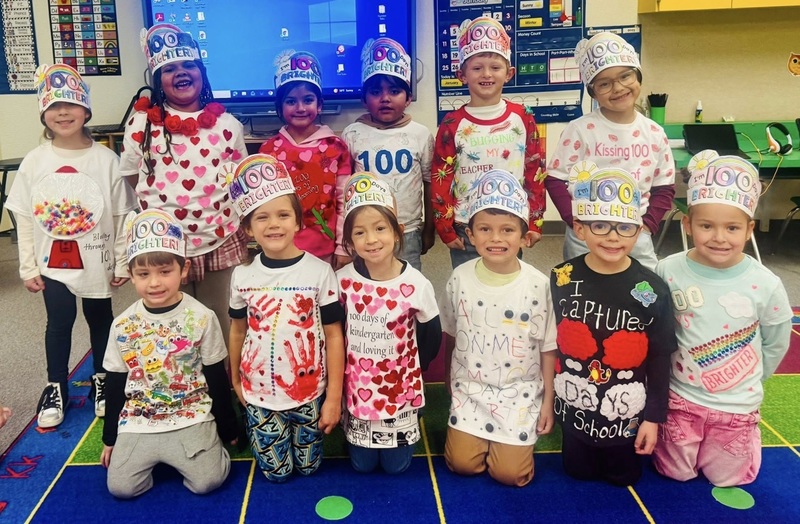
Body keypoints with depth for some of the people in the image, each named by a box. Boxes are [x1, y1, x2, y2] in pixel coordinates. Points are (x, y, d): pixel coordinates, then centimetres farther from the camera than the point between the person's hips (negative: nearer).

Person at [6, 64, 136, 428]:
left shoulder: (105, 159, -8)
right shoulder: (34, 162, -4)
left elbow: (121, 216, -5)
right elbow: (24, 219, 1)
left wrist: (122, 262, -4)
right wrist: (28, 267, 0)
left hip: (96, 261, -1)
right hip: (52, 262, 1)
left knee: (100, 318, 14)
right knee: (59, 323, 8)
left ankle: (101, 379, 33)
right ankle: (56, 387, 27)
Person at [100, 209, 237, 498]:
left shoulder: (202, 318, -10)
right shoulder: (123, 325, -2)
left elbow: (217, 379, -2)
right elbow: (115, 385, 8)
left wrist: (227, 429, 4)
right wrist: (109, 438, 12)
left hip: (191, 418, -2)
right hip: (137, 423, 3)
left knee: (207, 481, -16)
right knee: (120, 487, -11)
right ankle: (156, 458, 18)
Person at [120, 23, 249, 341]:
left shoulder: (227, 125, 0)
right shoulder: (141, 125, -2)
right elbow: (129, 185, 7)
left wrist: (249, 244, 6)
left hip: (221, 247, 1)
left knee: (222, 331, 12)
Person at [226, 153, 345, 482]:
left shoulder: (319, 272, -12)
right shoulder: (243, 276, -5)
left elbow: (334, 335, -8)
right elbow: (238, 331, 9)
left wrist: (334, 396, -8)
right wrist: (235, 382, 17)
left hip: (309, 393, -1)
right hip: (259, 394, 2)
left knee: (308, 467, 12)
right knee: (276, 473, 9)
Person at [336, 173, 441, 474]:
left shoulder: (415, 285, -20)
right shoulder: (342, 280, -15)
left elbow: (432, 336, -5)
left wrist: (410, 371, 3)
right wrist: (344, 370, 3)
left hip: (399, 389, -1)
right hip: (357, 388, 2)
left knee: (396, 465, 12)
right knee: (362, 465, 14)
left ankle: (408, 426, 39)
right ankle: (358, 440, 44)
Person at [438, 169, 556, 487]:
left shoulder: (538, 284, -14)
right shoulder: (460, 278, -9)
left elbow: (548, 348, -5)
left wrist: (548, 401, -2)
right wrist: (449, 381, 14)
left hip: (520, 393, -1)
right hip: (470, 388, 2)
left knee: (510, 473, -6)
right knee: (462, 464, -5)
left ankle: (514, 438, 25)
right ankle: (475, 434, 26)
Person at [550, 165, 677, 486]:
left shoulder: (653, 290, -16)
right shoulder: (561, 280, -13)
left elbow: (660, 360, -8)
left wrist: (653, 417, -6)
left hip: (627, 412, -1)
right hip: (575, 408, 1)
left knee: (624, 476, 17)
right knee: (579, 472, 18)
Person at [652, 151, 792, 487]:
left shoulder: (765, 285, -18)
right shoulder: (668, 272, -17)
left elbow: (776, 344, 0)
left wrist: (747, 381, 7)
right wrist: (670, 371, 1)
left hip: (737, 405, 0)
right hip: (681, 397, 0)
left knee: (726, 478, 16)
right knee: (675, 474, 15)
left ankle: (745, 434, 42)